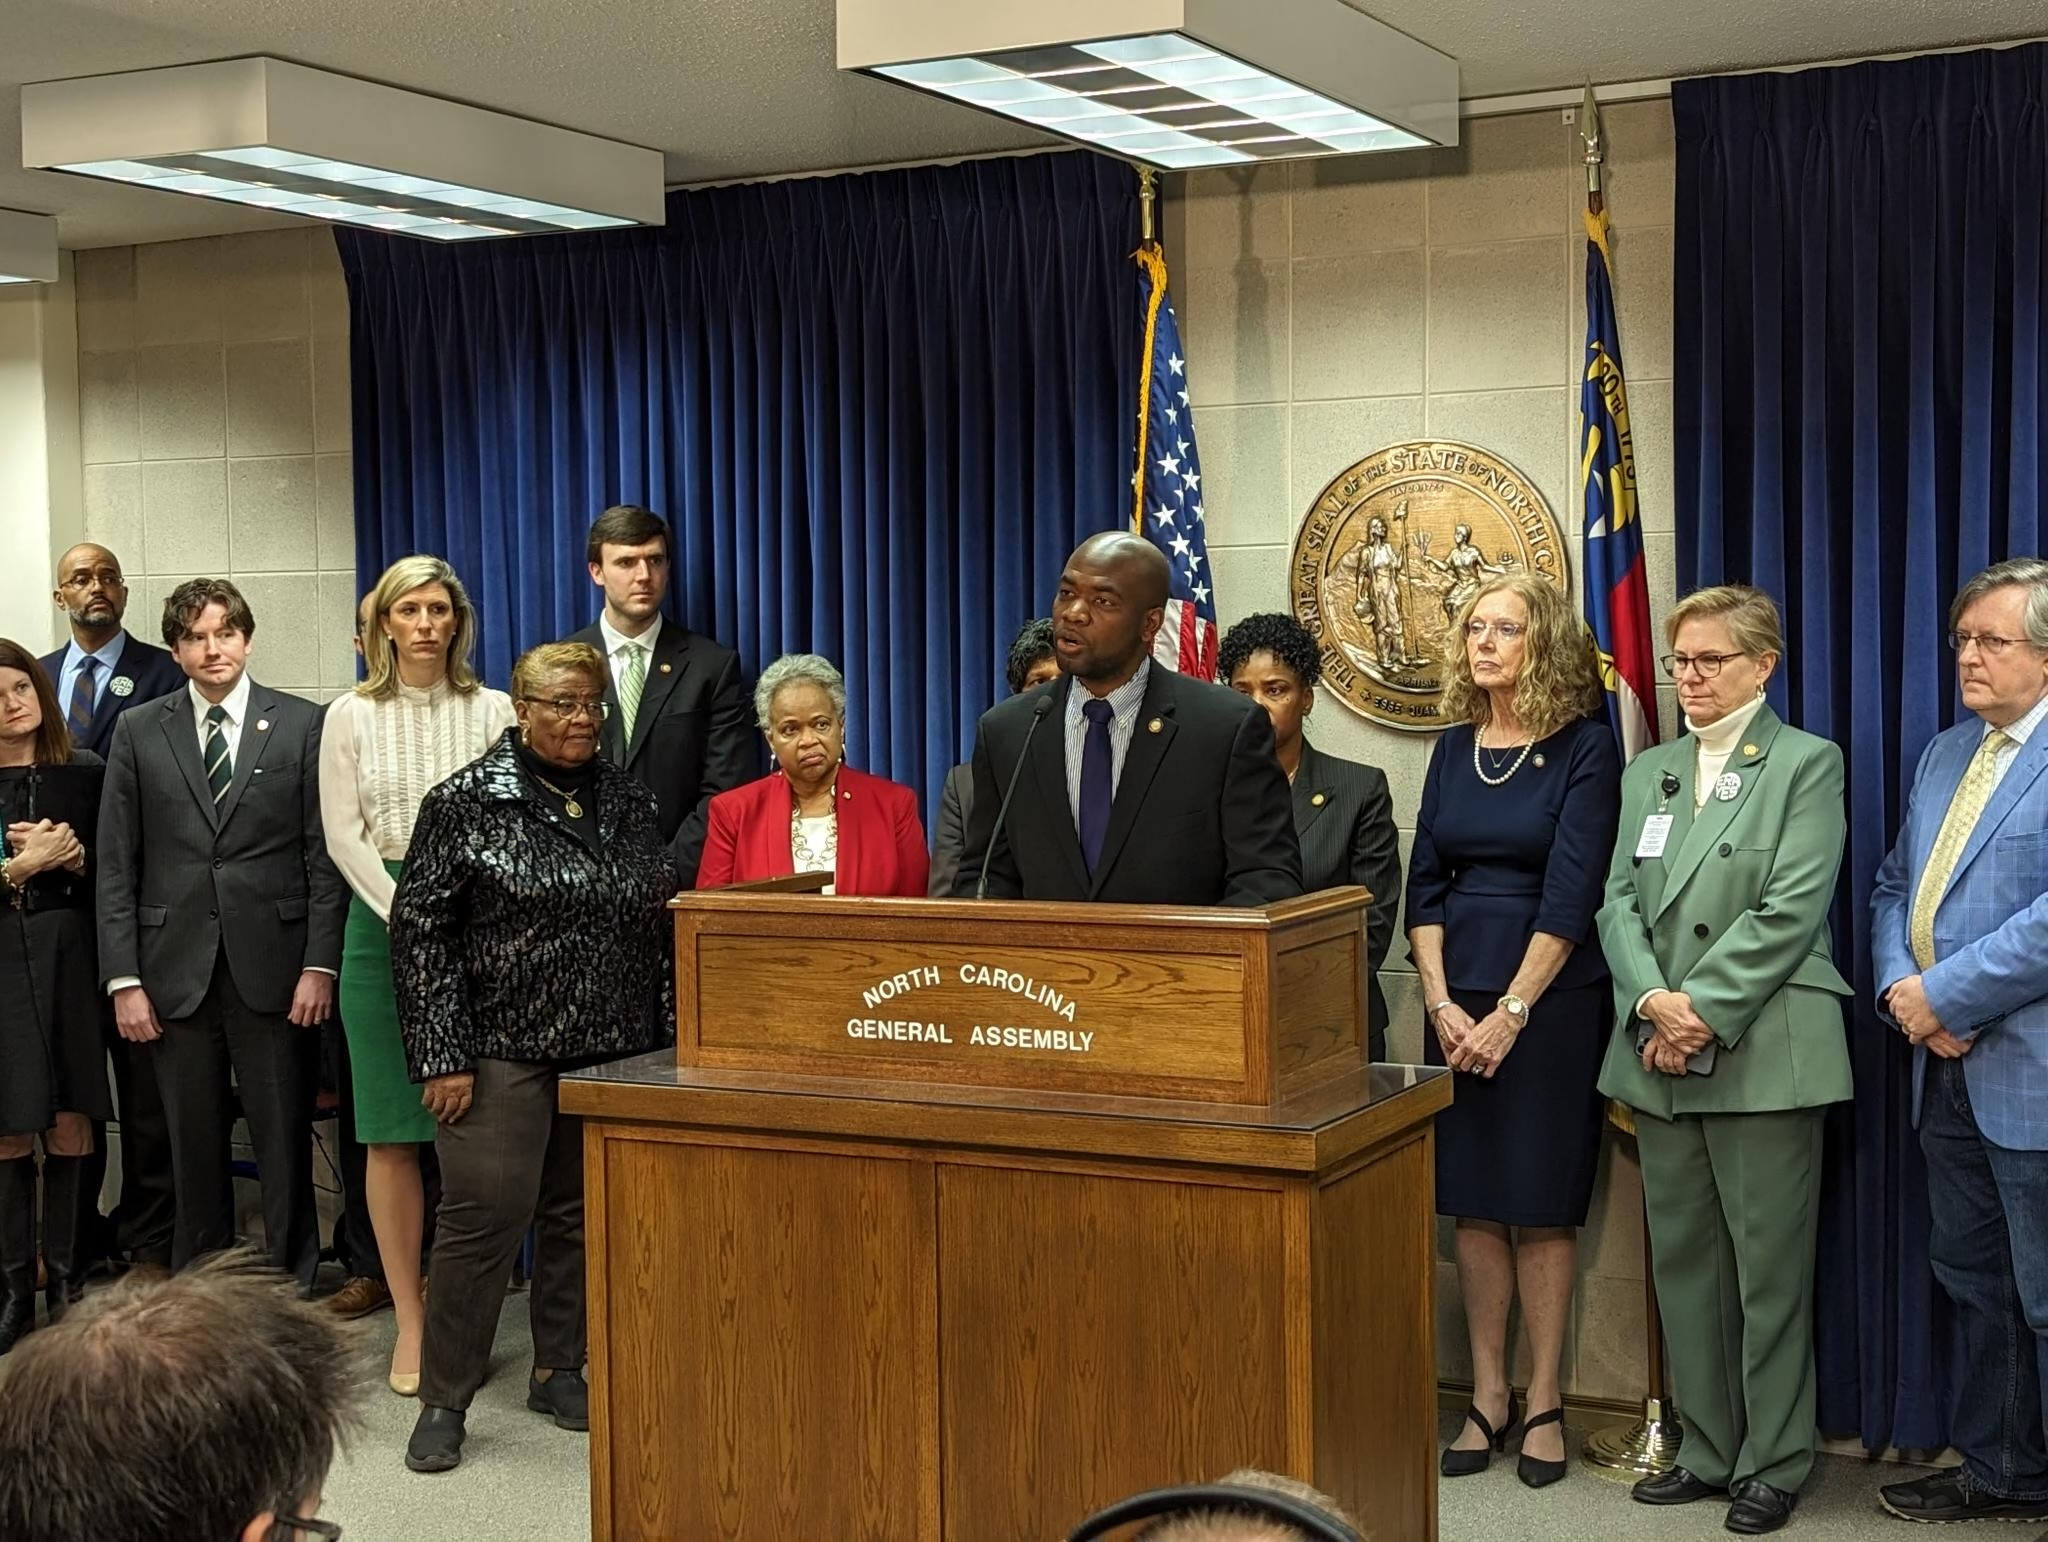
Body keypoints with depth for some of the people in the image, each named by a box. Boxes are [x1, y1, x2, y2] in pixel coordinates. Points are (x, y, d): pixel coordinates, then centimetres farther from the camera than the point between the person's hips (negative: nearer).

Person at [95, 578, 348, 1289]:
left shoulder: (303, 725, 3)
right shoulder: (139, 734, 8)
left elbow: (324, 855, 1)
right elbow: (116, 866, 6)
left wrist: (319, 965, -6)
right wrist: (123, 979, -1)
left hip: (273, 966, -1)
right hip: (176, 972, 2)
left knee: (285, 1143, 2)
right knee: (194, 1145, 7)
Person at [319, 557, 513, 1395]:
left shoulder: (493, 711, 6)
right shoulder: (351, 715, 7)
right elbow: (343, 834, 1)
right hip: (384, 918, 0)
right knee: (391, 1132, 0)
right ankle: (410, 1319, 7)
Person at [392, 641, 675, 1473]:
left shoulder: (631, 804, 9)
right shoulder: (466, 803, -5)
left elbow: (663, 928, 13)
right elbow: (420, 929, -8)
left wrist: (670, 1041, 8)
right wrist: (441, 1056, -12)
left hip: (613, 1053, 5)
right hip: (505, 1051, -4)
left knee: (581, 1215, 10)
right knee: (483, 1217, -5)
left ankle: (559, 1372, 24)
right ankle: (443, 1400, 5)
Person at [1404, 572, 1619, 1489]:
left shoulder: (1584, 747, -6)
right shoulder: (1454, 748, 8)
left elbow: (1571, 892, -12)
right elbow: (1423, 885, 6)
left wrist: (1512, 1012, -15)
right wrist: (1441, 1003, -5)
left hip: (1550, 999, -4)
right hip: (1457, 1000, 5)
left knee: (1541, 1204, 1)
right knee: (1473, 1200, 7)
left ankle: (1543, 1406, 12)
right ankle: (1486, 1400, 16)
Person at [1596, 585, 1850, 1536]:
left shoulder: (1805, 764, 0)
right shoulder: (1649, 772, 15)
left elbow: (1791, 911, -10)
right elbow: (1619, 903, 8)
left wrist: (1703, 1011, -15)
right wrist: (1651, 1002, -10)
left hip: (1762, 1055, -5)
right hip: (1662, 1059, 5)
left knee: (1770, 1269, 0)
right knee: (1684, 1262, 10)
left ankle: (1773, 1464, 11)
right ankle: (1709, 1450, 21)